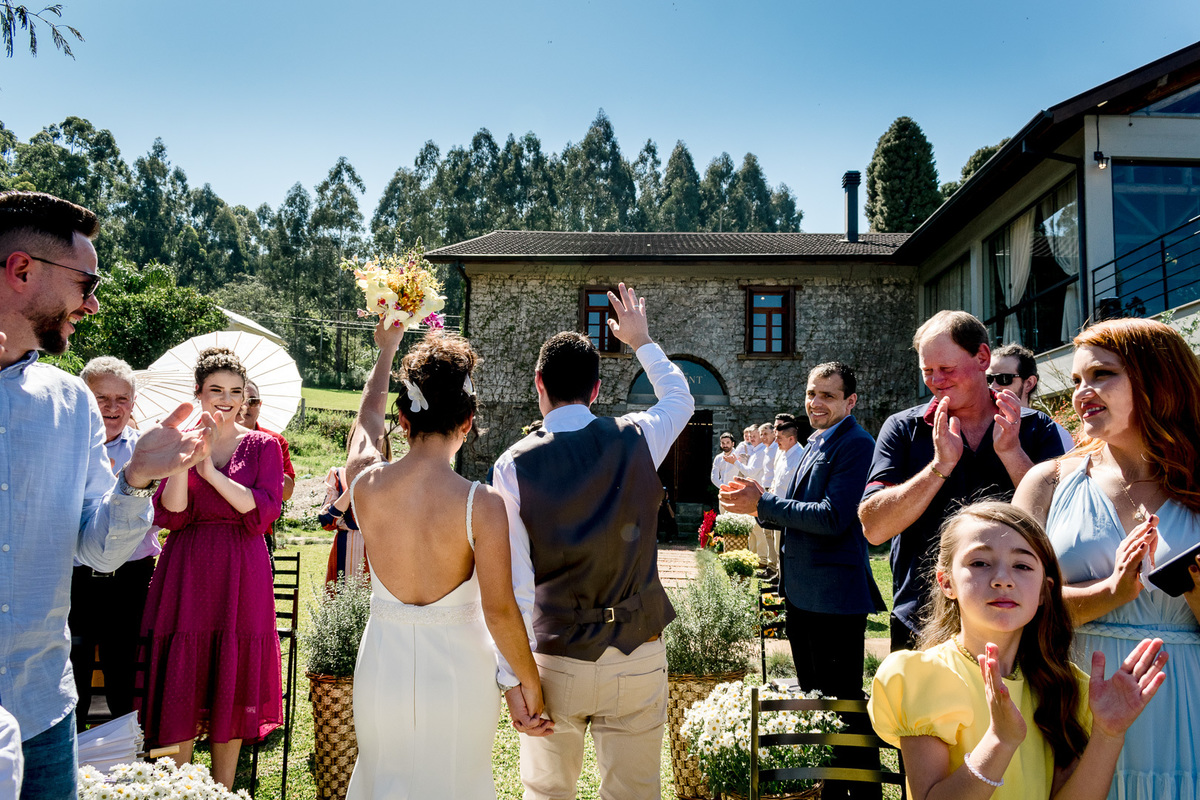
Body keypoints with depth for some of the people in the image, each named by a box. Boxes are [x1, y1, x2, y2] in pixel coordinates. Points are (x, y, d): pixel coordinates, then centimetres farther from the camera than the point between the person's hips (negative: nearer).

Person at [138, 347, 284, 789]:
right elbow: (169, 515, -5)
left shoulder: (263, 445, 4)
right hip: (186, 572, 1)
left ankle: (222, 791, 20)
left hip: (242, 574, 0)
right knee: (180, 682, 3)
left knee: (232, 685, 6)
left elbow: (264, 513, -10)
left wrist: (210, 470, -17)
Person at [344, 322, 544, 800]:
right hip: (458, 673, -2)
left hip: (383, 667, 3)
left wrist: (386, 350, 23)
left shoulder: (365, 486, -11)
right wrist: (529, 680, -2)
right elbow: (499, 610, -18)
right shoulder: (482, 505, -21)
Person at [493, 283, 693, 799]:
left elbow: (513, 582, -14)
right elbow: (680, 398, 17)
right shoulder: (636, 441, -6)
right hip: (637, 658, 1)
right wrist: (641, 340, 30)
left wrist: (513, 677, -8)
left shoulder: (514, 465, -11)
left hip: (556, 659, -1)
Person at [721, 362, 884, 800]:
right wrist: (758, 499, 0)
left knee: (843, 701, 0)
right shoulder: (815, 444, 15)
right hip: (800, 594, 10)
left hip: (835, 596, -10)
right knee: (811, 697, 20)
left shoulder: (856, 444, -14)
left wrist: (762, 505, -19)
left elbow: (833, 517, -23)